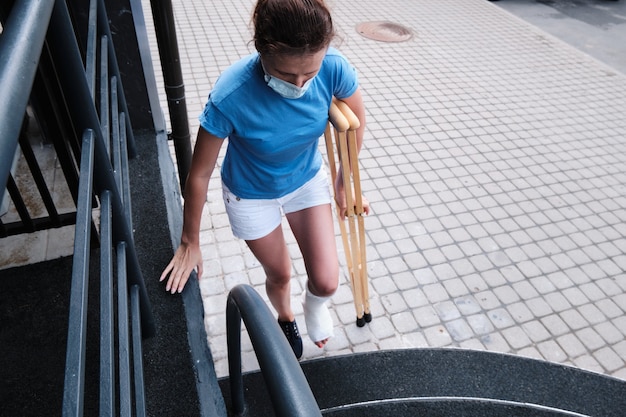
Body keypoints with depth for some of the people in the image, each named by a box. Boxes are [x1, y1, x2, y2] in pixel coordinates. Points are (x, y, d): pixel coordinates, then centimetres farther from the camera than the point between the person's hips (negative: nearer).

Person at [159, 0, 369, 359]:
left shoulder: (333, 68, -28)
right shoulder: (231, 96, -35)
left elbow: (357, 121, -6)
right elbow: (200, 174, -22)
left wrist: (345, 180, 4)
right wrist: (190, 243, -9)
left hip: (308, 179, 2)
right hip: (252, 195, -2)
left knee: (327, 282, 1)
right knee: (280, 274, 17)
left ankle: (314, 304, 41)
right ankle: (286, 319, 54)